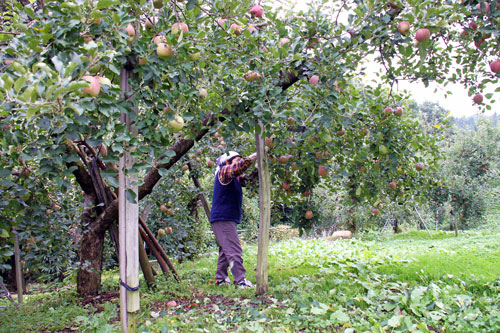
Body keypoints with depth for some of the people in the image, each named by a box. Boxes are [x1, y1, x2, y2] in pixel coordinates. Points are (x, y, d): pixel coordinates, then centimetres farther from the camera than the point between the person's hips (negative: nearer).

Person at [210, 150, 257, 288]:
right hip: (222, 218, -10)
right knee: (234, 250, -14)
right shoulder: (223, 171, -7)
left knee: (225, 250, 13)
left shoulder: (234, 177, 23)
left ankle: (220, 278, 19)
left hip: (228, 219, 10)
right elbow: (238, 166, -24)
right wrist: (254, 156, -23)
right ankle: (240, 280, -16)